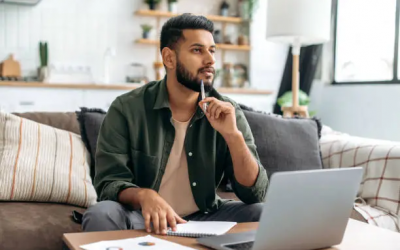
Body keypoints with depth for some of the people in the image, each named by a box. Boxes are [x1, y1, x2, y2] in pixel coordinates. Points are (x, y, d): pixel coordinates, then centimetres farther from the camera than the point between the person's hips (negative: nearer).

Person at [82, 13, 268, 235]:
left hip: (203, 218, 2)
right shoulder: (127, 109, -11)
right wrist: (143, 195, -37)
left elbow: (255, 194, -10)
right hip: (144, 219, -2)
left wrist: (232, 134, -25)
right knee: (100, 215, -32)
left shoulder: (227, 112, -5)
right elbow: (109, 183, -14)